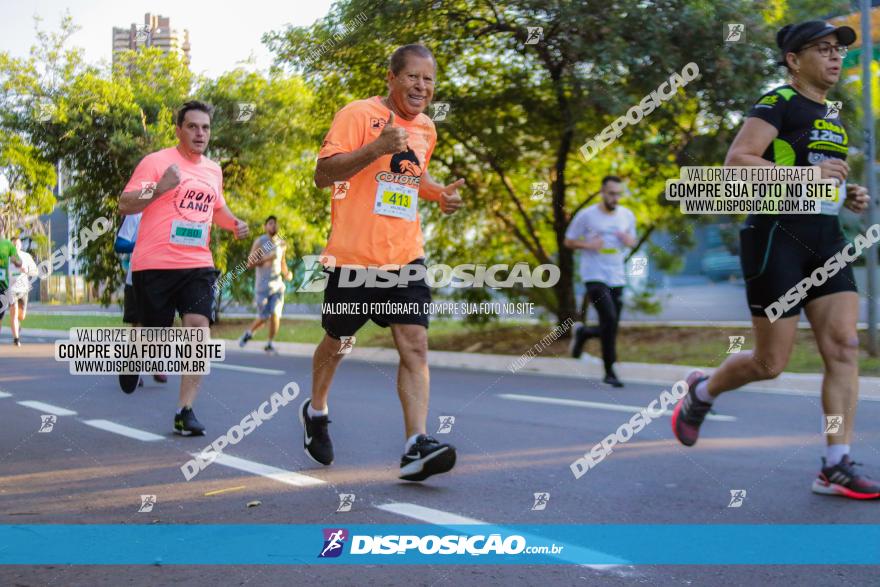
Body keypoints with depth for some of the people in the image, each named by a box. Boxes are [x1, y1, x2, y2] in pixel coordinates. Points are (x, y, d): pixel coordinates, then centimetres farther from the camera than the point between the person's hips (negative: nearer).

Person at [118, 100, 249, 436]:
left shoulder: (213, 170, 14)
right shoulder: (156, 162, -4)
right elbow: (125, 206, -8)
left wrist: (234, 224, 12)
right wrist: (159, 188, -23)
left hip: (198, 265, 4)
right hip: (154, 265, -4)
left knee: (199, 327, -15)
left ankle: (185, 411, -11)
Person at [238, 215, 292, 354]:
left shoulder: (282, 243, 11)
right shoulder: (259, 241, -4)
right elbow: (250, 264, -8)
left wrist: (287, 273, 6)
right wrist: (266, 258, -20)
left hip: (277, 285, 4)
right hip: (262, 286, -4)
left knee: (275, 314, -10)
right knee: (263, 317, -2)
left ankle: (270, 343, 4)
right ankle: (249, 333, 27)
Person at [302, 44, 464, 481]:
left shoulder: (425, 128, 12)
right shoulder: (358, 114, -9)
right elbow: (322, 175, -16)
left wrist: (440, 194, 11)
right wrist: (375, 149, -28)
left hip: (404, 258, 5)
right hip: (353, 256, -4)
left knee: (415, 345, -11)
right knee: (338, 341, 13)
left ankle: (416, 448, -17)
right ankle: (315, 411, 41)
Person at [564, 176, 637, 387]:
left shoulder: (627, 216, 7)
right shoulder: (586, 215, -6)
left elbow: (632, 240, 20)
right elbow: (568, 241, 2)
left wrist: (629, 240, -5)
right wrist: (588, 245, -17)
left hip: (617, 279, 5)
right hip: (595, 276, -5)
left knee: (611, 327, 6)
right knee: (609, 319, -19)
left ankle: (583, 332, 40)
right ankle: (609, 372, -8)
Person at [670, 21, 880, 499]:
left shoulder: (831, 116, 19)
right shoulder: (779, 103, -7)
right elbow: (736, 161, -18)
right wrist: (805, 173, -23)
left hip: (826, 242, 8)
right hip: (777, 238, -8)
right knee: (770, 363, -2)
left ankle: (835, 468, -3)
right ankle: (700, 392, 28)